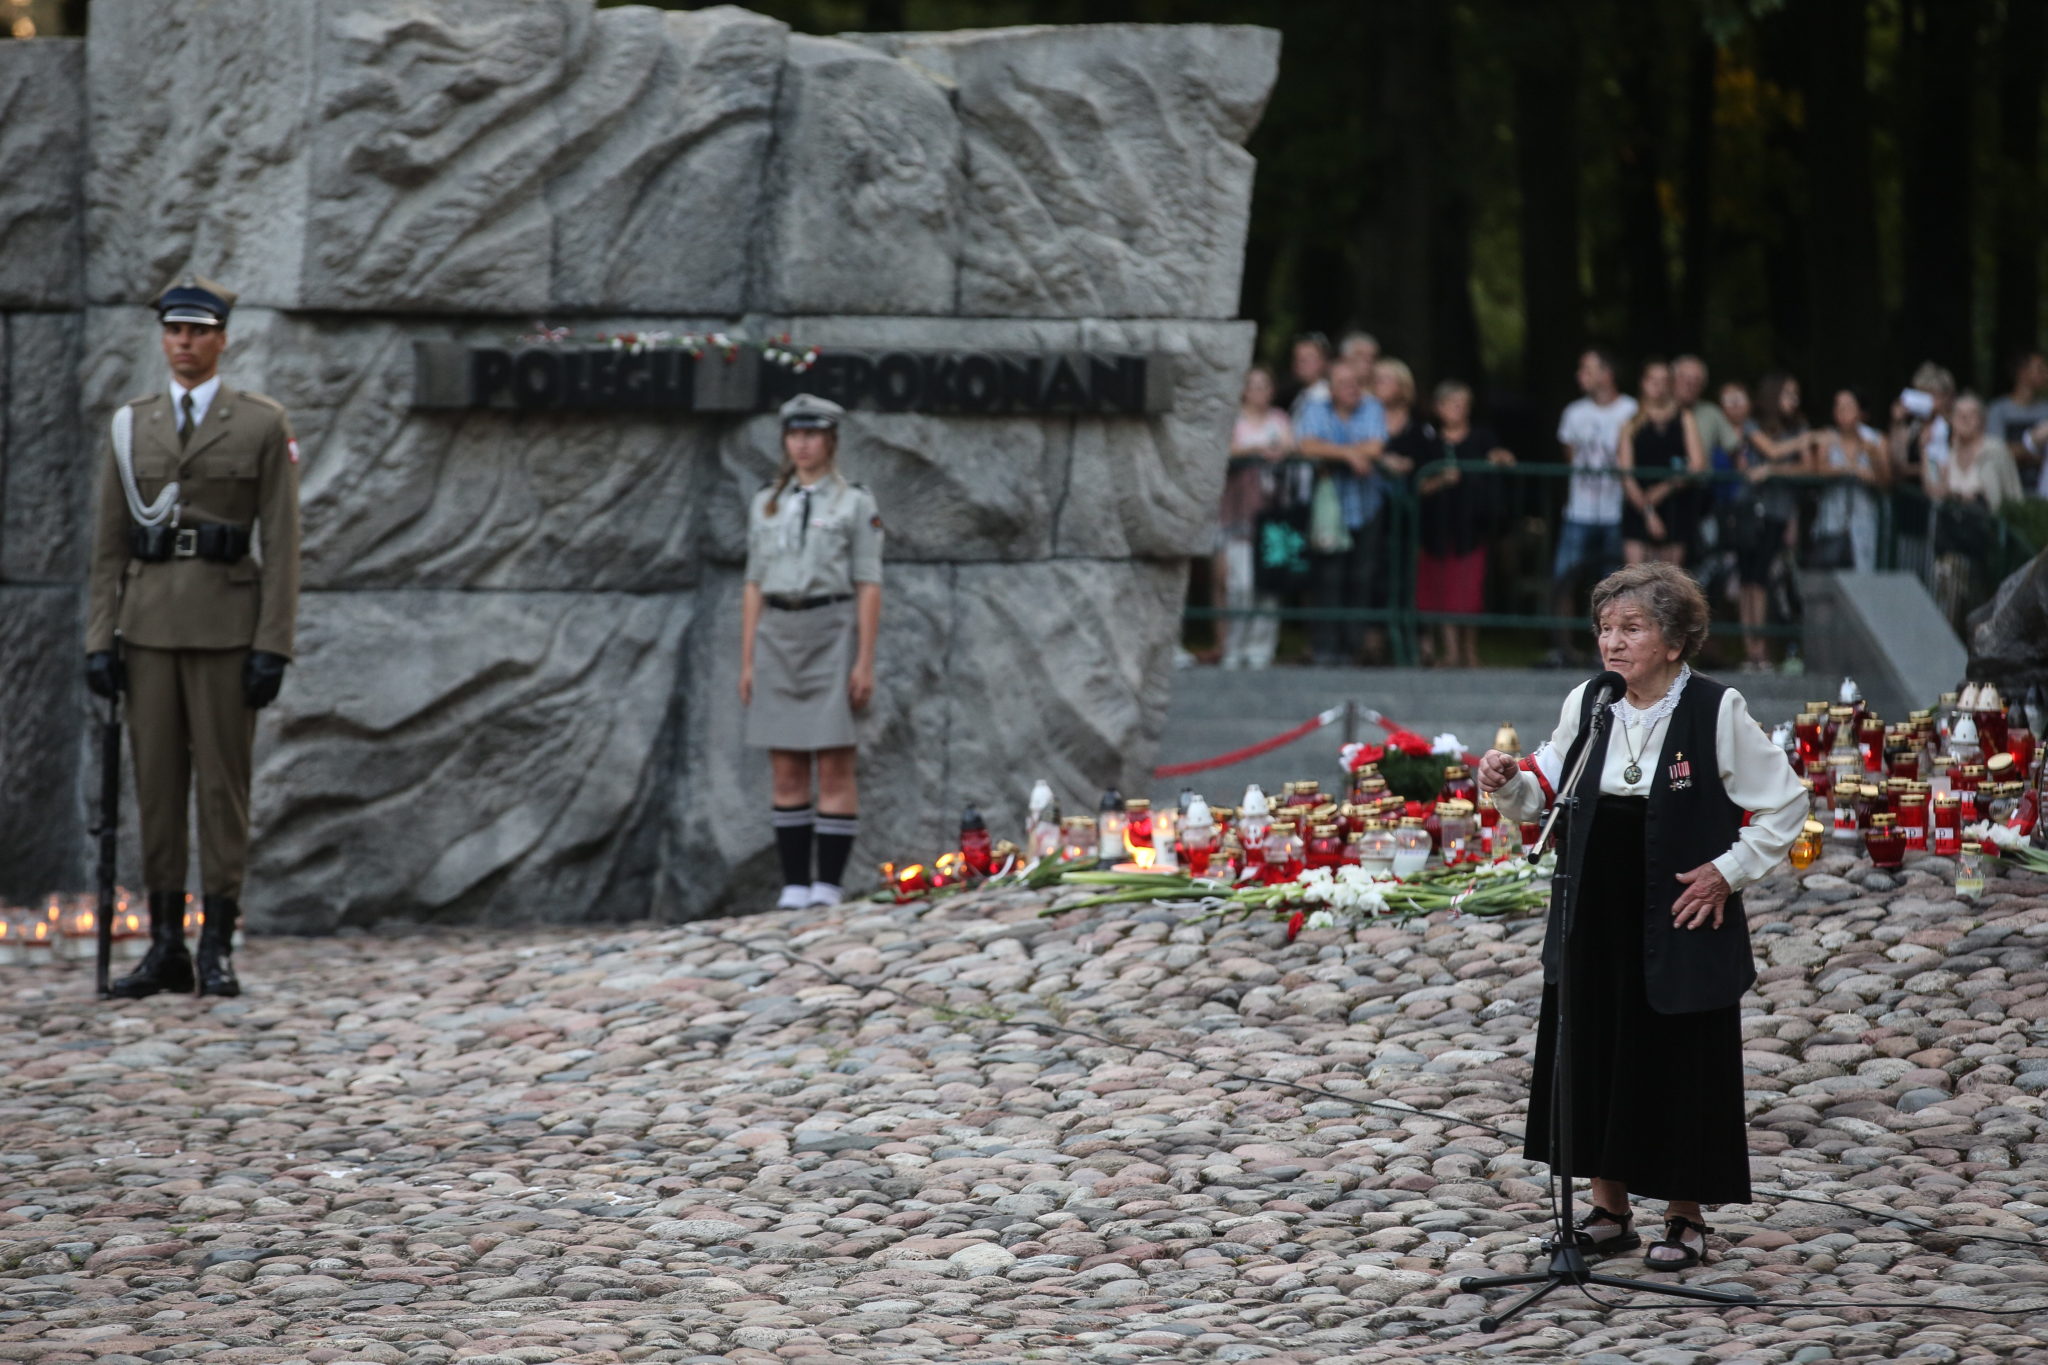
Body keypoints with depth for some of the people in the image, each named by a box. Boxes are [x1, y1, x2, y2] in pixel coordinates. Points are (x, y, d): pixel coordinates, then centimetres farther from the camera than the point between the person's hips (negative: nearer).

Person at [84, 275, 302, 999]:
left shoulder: (263, 425, 1)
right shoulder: (131, 426, 10)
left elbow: (281, 544, -3)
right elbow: (107, 544, 10)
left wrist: (272, 646, -9)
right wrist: (100, 639, 2)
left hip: (225, 625, -3)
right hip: (148, 625, 3)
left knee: (223, 782, -1)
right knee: (156, 782, 4)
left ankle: (218, 946, 3)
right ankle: (164, 946, 8)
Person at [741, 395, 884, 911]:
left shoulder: (855, 503, 1)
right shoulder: (766, 504, 12)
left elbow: (869, 587, -3)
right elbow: (754, 586, 13)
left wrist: (865, 661, -10)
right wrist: (747, 661, 7)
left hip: (831, 635, -4)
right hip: (776, 638, 4)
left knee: (834, 766, -6)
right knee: (786, 771, 3)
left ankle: (829, 884, -4)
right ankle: (794, 886, 6)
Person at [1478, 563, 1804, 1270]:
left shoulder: (1717, 712, -10)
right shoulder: (1586, 705, 3)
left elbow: (1785, 806, -3)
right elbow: (1547, 794, 14)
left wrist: (1728, 871, -9)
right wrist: (1508, 783, -7)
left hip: (1679, 927, -5)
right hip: (1595, 921, 5)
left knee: (1679, 1063, 2)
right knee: (1593, 1056, 10)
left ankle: (1685, 1217, 16)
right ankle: (1609, 1210, 24)